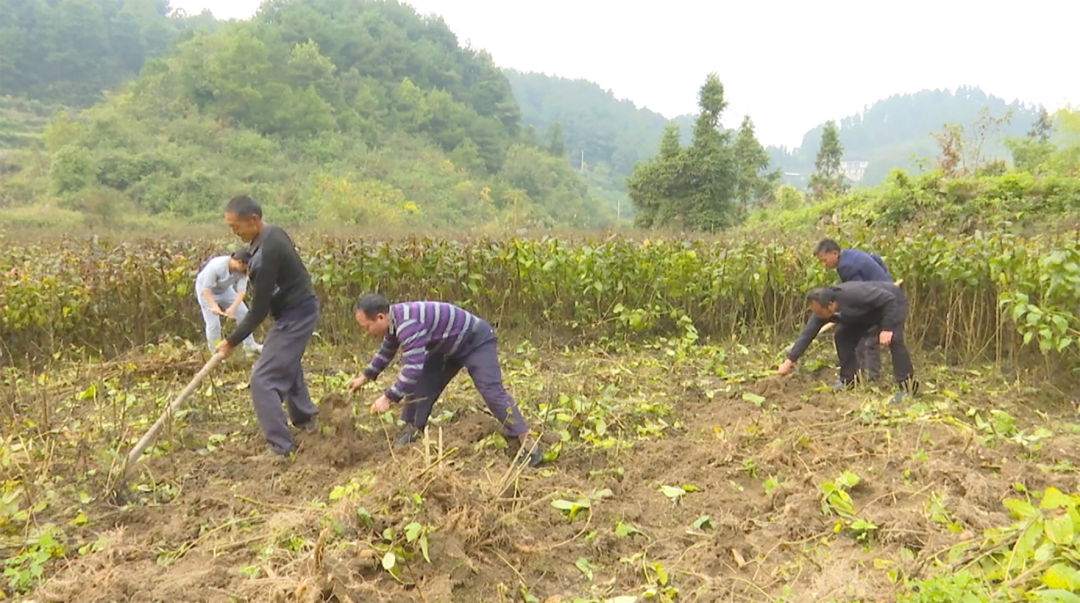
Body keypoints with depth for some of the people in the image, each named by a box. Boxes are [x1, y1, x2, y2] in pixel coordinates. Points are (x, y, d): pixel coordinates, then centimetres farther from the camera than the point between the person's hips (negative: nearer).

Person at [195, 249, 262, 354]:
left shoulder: (242, 270, -24)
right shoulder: (216, 266, -39)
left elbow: (241, 290, -28)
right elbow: (206, 288, -35)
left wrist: (233, 307, -44)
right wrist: (214, 305, -49)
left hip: (225, 289, 5)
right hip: (206, 290, -5)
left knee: (244, 313, 2)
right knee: (213, 323, -10)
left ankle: (249, 345, 16)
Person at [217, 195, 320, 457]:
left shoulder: (267, 252, -28)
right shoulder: (272, 233, 2)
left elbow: (260, 308, -23)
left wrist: (232, 341, -16)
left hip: (295, 315, -11)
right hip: (300, 308, 11)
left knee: (263, 379, -10)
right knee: (287, 365, 29)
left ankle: (282, 448, -6)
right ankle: (305, 418, 48)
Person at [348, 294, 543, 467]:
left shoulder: (407, 323, -35)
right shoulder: (394, 320, -3)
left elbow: (413, 367, -43)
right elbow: (386, 351, 19)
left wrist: (388, 397, -38)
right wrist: (366, 376, 23)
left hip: (477, 341, -10)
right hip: (450, 347, 10)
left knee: (491, 390, -20)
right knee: (422, 384, 5)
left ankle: (525, 442, -20)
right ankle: (411, 431, 17)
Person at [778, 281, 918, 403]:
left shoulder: (853, 294, -43)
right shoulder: (822, 310, -21)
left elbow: (889, 299, -35)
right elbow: (807, 334, -17)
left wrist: (887, 329, -36)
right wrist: (789, 361, -18)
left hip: (892, 302, -7)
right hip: (866, 312, 7)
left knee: (894, 339, -26)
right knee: (842, 337, -6)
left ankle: (907, 385, -18)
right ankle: (848, 379, 6)